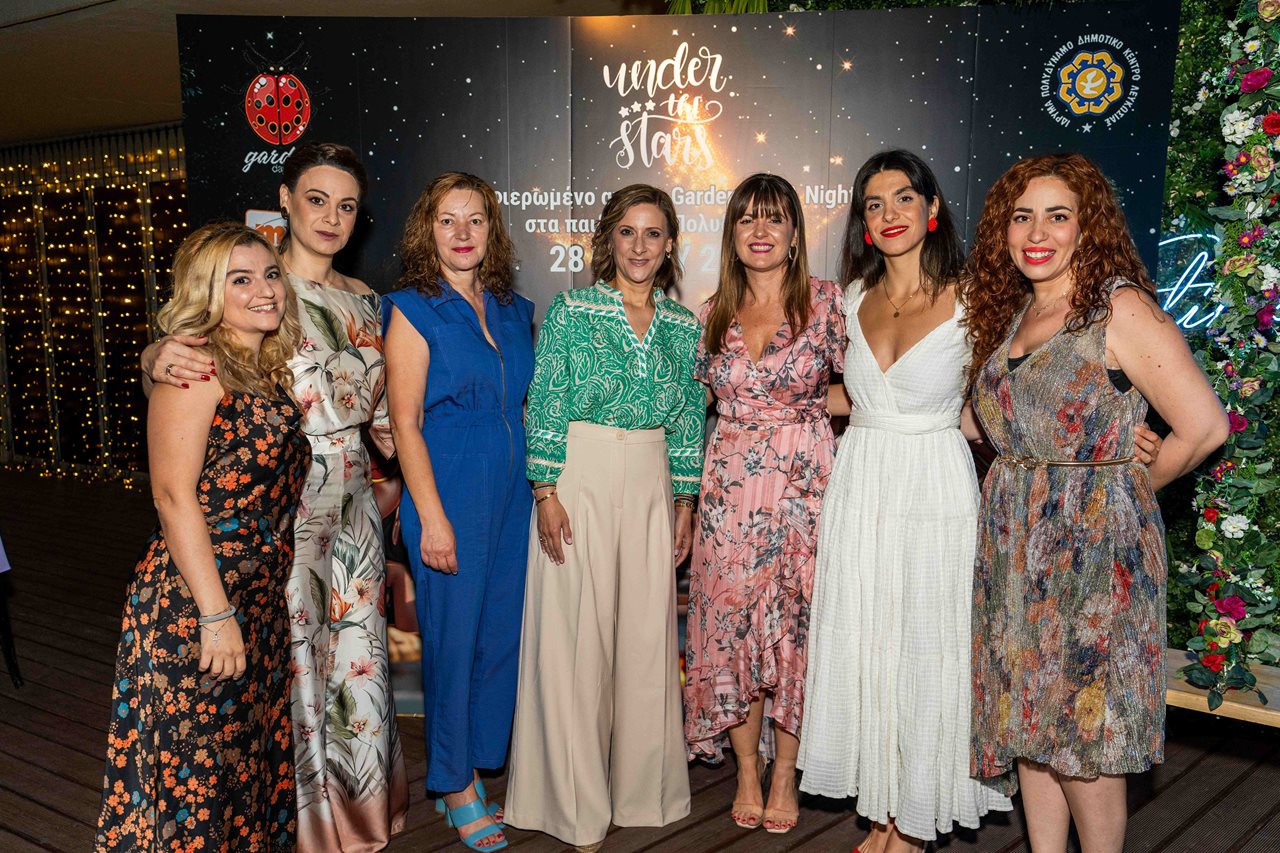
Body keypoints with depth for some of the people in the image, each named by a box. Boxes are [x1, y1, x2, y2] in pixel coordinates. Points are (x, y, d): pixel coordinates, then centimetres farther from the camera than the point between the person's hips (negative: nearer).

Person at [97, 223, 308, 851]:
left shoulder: (270, 369, 11)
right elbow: (173, 493, -20)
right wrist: (215, 615, -21)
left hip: (261, 601, 8)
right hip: (194, 602, -8)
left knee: (251, 753, 18)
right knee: (194, 765, 4)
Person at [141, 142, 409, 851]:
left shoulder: (362, 299, 11)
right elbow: (166, 349, -12)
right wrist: (160, 356, -34)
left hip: (352, 502, 5)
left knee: (356, 653, 14)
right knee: (289, 656, 3)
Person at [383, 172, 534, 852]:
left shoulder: (513, 310, 10)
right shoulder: (413, 310, -6)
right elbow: (405, 423, -11)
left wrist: (539, 488, 9)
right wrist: (432, 517, -15)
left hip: (512, 493, 6)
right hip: (447, 493, -5)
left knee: (502, 634, 11)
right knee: (453, 639, 4)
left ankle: (477, 767, 29)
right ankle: (457, 788, 21)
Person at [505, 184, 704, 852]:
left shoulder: (684, 326, 9)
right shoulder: (570, 311, -3)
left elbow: (689, 422, 12)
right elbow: (544, 407, -5)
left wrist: (684, 505, 10)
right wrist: (547, 492, -11)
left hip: (651, 489, 4)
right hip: (578, 480, -3)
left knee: (645, 635, 8)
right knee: (575, 638, 1)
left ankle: (639, 788, 26)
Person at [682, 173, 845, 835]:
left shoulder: (825, 300, -1)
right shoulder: (714, 313, 8)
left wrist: (803, 408, -9)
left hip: (803, 481, -2)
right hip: (730, 487, 3)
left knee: (795, 626, 2)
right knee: (731, 624, 4)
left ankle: (784, 778, 19)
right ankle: (746, 773, 21)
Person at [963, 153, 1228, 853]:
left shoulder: (1119, 308, -11)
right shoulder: (1010, 312, 11)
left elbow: (1204, 427, -14)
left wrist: (1128, 486, -2)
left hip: (1094, 541, -7)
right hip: (1015, 543, 7)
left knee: (1084, 727, 0)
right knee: (1029, 717, 11)